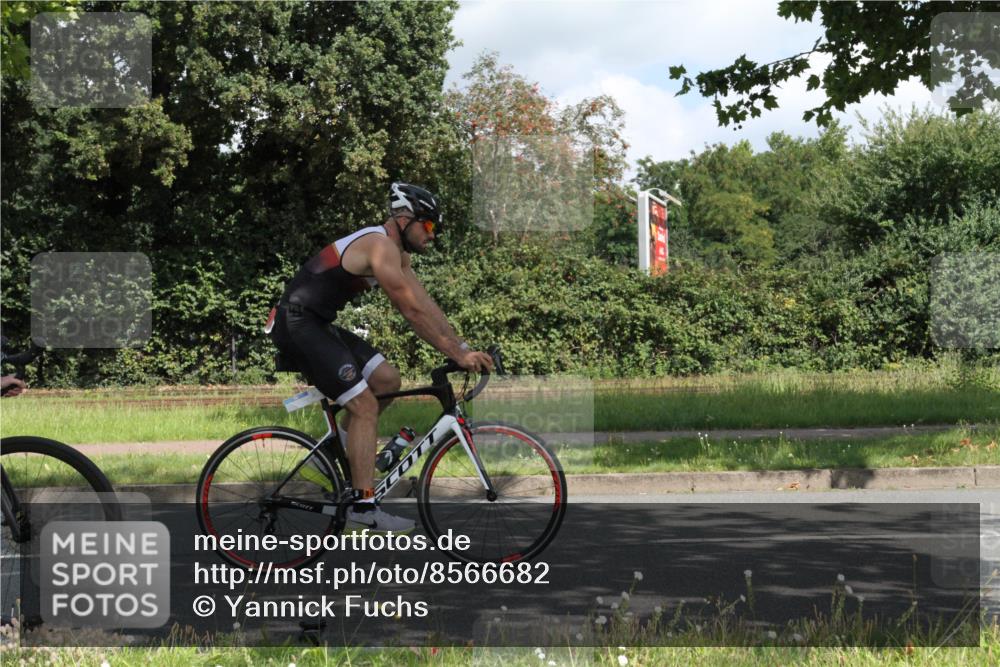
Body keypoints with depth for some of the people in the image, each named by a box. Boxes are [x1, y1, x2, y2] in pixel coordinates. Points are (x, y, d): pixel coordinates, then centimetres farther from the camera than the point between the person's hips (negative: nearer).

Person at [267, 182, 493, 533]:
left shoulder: (396, 251, 13)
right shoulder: (381, 246, -18)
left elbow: (427, 306, 11)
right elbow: (413, 311, -23)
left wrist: (464, 349, 3)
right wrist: (458, 355, -21)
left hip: (317, 325, 10)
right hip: (297, 324, -10)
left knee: (387, 380, 8)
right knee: (365, 406, -12)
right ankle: (363, 508, -12)